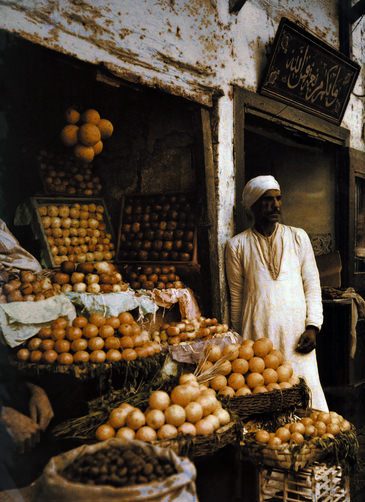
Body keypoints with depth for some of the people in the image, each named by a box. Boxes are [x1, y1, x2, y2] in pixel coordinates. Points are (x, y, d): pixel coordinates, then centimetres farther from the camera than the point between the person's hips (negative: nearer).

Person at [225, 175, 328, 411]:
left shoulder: (298, 237, 9)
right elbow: (236, 295, 9)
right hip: (257, 333, -1)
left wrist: (312, 326, -1)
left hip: (296, 331, 1)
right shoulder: (237, 245, 5)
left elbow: (312, 285, 9)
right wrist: (240, 338, 10)